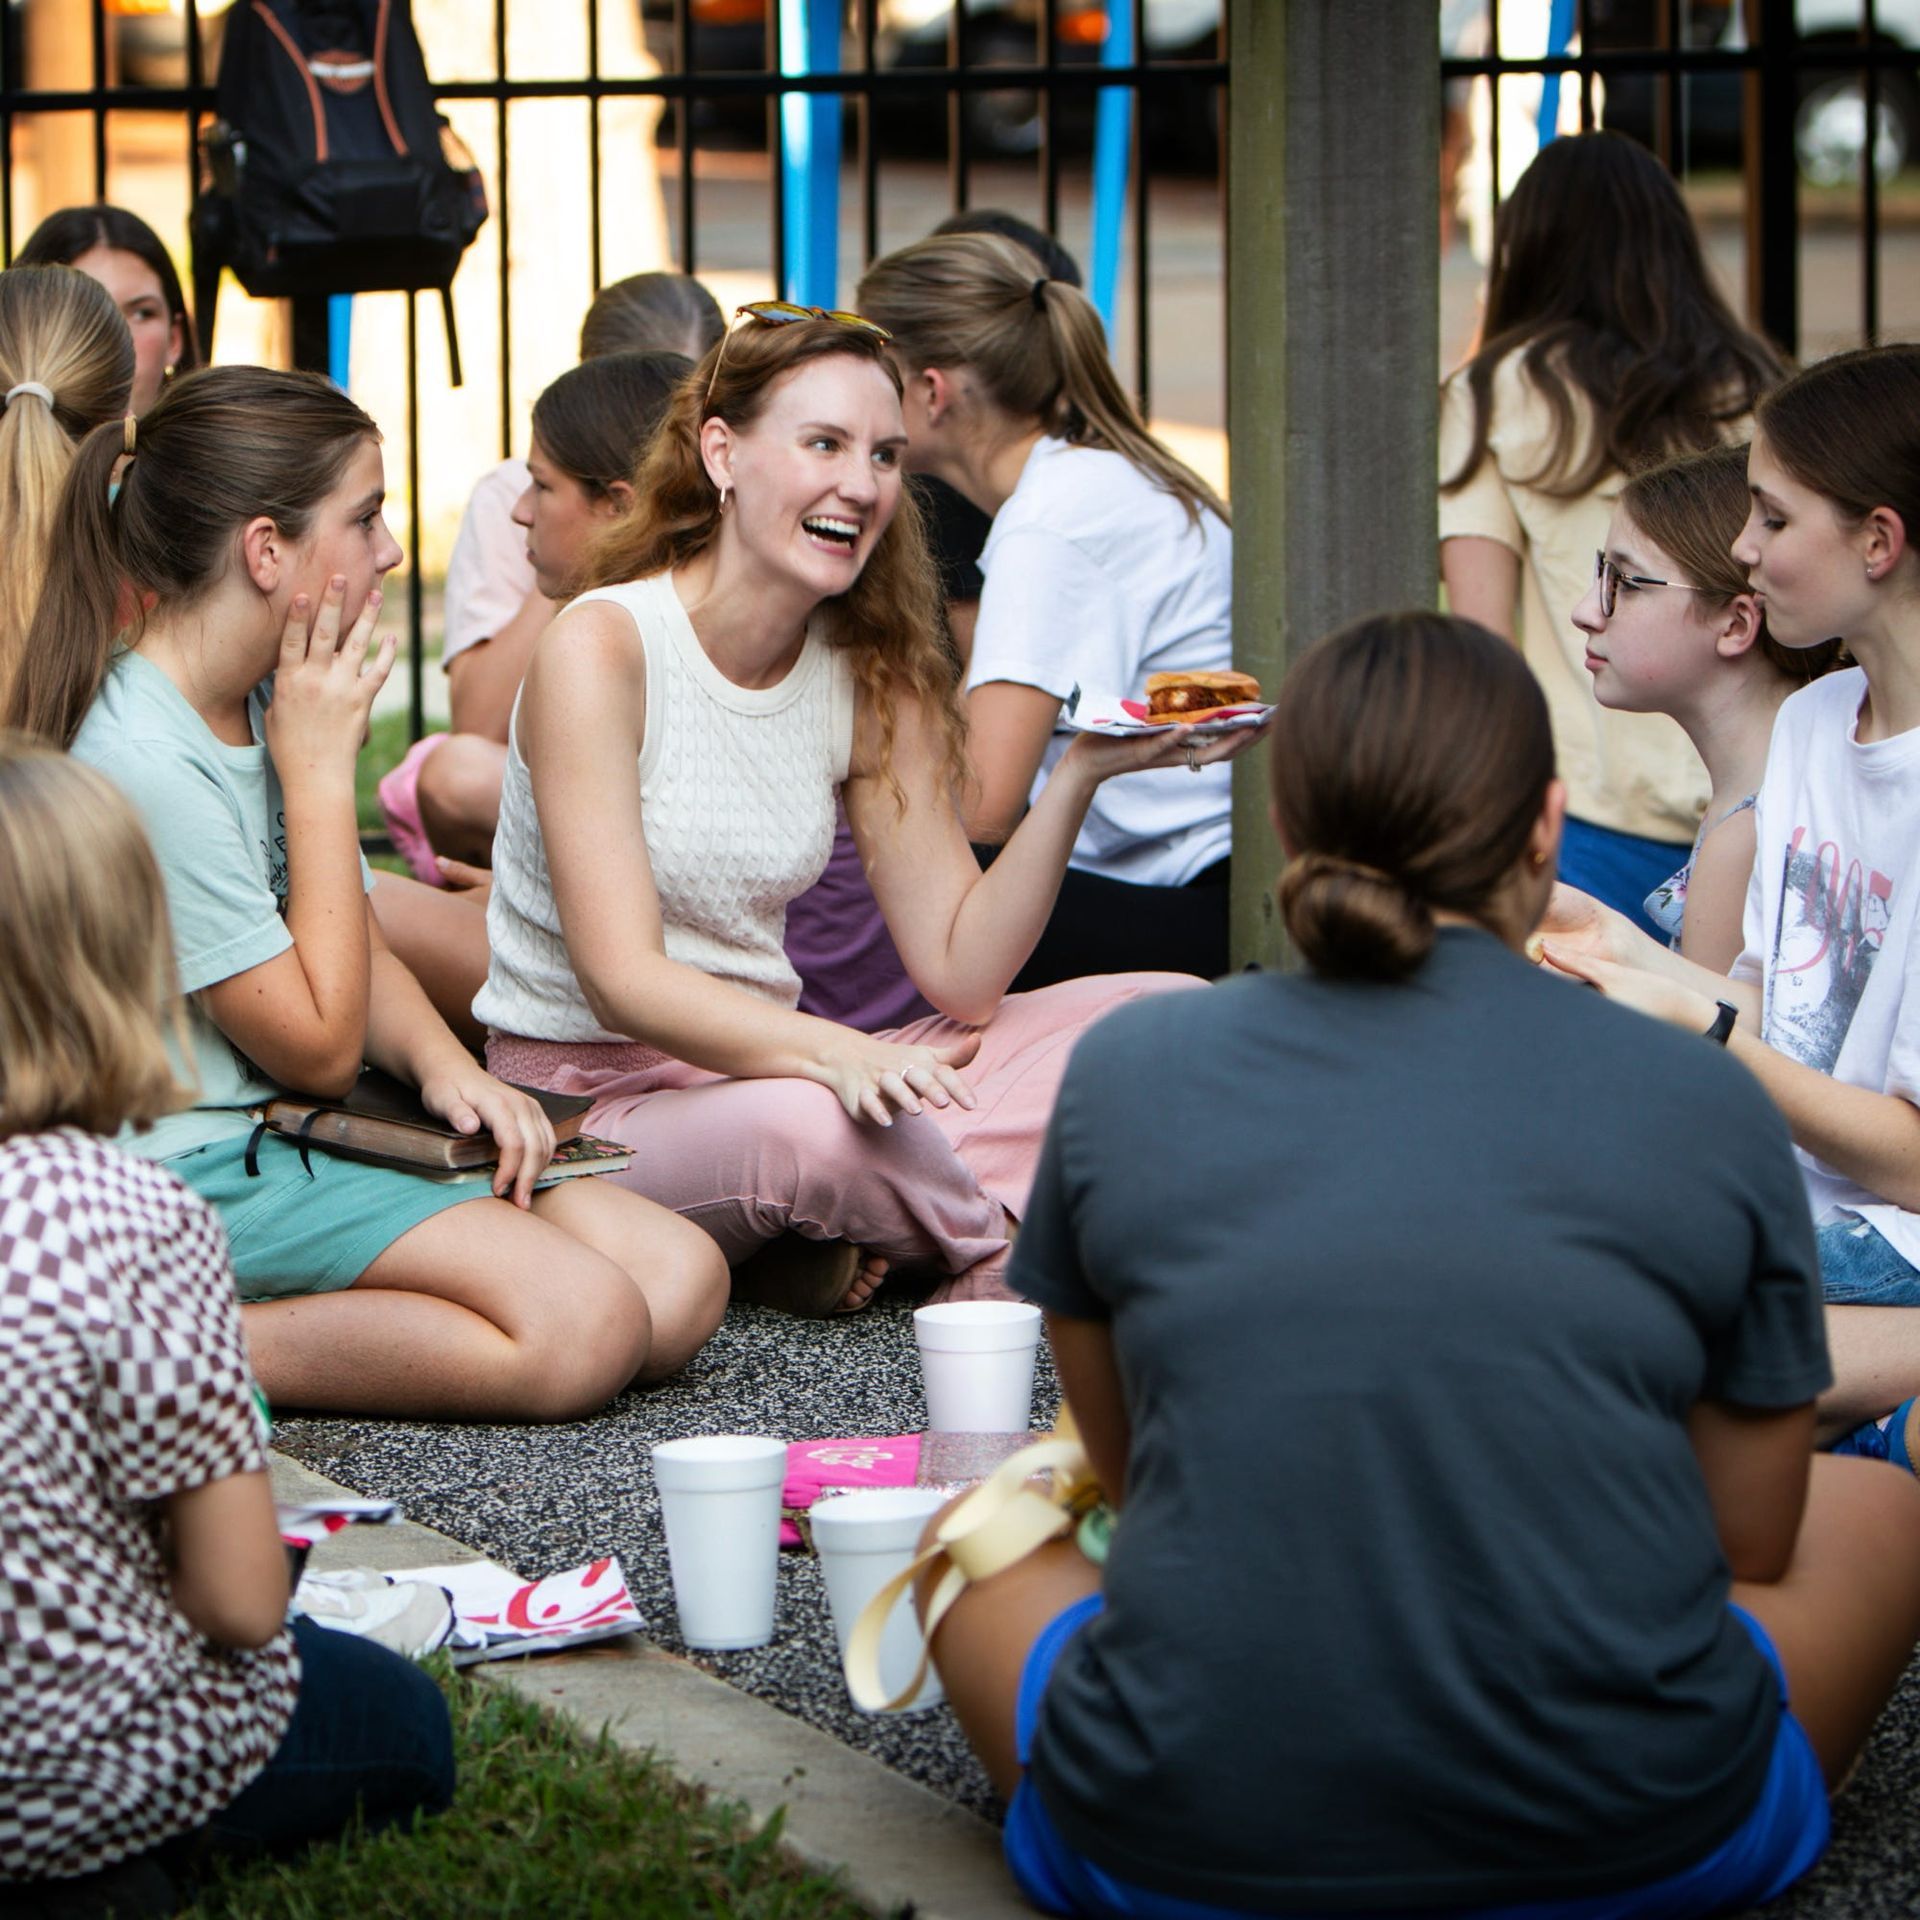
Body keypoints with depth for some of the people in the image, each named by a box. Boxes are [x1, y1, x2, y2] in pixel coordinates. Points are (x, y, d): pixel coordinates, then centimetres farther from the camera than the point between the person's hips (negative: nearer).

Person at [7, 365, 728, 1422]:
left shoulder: (267, 705, 9)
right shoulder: (145, 766, -20)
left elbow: (359, 955, 18)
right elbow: (319, 1047, -15)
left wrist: (446, 1065, -6)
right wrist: (321, 768, -13)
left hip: (300, 1136, 10)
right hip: (199, 1175, -10)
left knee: (680, 1279, -7)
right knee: (584, 1326, -24)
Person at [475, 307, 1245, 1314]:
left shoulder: (875, 677, 5)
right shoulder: (601, 647, -14)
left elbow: (961, 972, -1)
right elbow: (621, 981, -23)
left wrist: (1076, 776, -16)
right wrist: (834, 1054, -40)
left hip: (764, 1068, 7)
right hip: (588, 1099, -7)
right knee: (812, 1127, -40)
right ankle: (1007, 1244, -8)